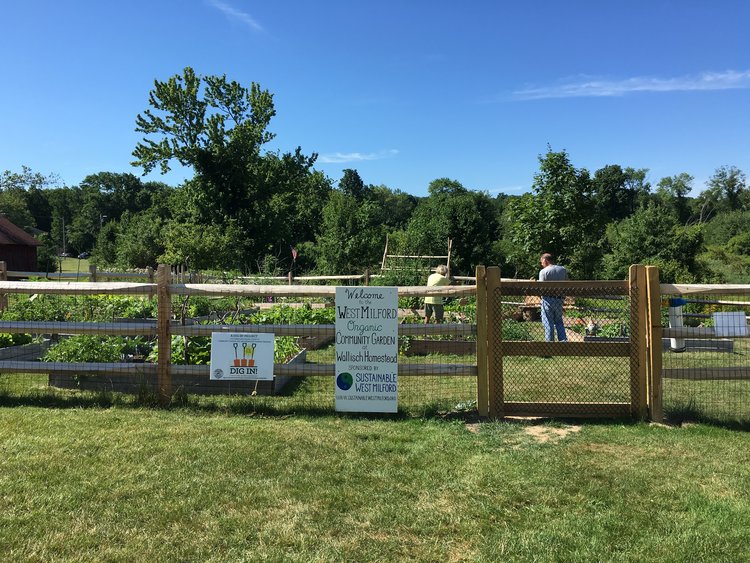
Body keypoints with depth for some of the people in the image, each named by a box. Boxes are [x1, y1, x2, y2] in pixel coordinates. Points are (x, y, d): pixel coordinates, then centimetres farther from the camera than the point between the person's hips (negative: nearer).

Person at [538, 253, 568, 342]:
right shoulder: (563, 270, 5)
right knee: (559, 322, 16)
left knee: (548, 323, 3)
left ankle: (550, 341, 7)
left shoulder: (543, 271, -11)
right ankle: (563, 340, 10)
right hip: (559, 299, 5)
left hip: (548, 299, -5)